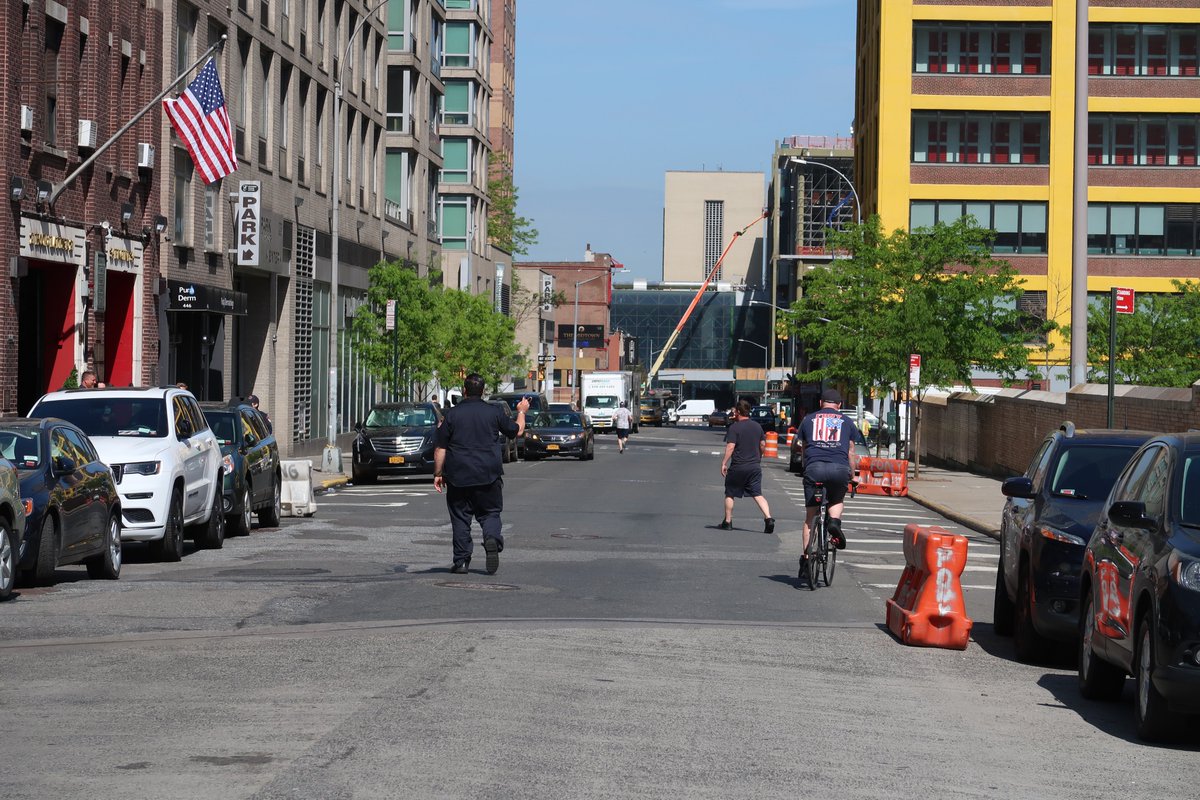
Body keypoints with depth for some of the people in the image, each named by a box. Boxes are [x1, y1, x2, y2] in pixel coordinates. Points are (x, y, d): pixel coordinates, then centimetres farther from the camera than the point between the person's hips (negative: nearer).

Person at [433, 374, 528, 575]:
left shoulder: (452, 414, -1)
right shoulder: (494, 412, 1)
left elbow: (440, 448, -2)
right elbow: (517, 431, 15)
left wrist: (438, 474, 7)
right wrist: (521, 412, 33)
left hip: (458, 476, -1)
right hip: (488, 475, 1)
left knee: (460, 517, 7)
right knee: (490, 513, 10)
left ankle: (461, 560, 5)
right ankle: (492, 539, -20)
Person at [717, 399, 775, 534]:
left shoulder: (734, 428, -10)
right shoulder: (757, 426, 8)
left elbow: (730, 447, -17)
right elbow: (763, 444, 15)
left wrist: (724, 463, -14)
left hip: (738, 467, -4)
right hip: (755, 466, 4)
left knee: (730, 494, 12)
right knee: (757, 494, 1)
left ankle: (727, 522, 17)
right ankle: (768, 518, -18)